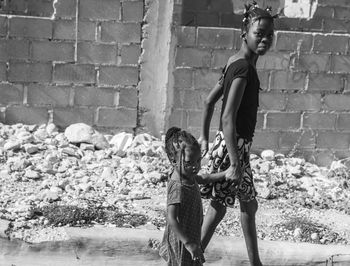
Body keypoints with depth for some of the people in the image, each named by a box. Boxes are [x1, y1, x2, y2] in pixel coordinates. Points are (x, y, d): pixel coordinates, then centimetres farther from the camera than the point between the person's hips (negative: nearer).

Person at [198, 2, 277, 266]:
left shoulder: (237, 62, 7)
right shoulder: (244, 67, -22)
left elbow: (209, 101, 16)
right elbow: (228, 118, -28)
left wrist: (205, 136, 25)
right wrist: (235, 163, -29)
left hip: (237, 144, 10)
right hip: (233, 146, -10)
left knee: (249, 205, 17)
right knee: (218, 208, 4)